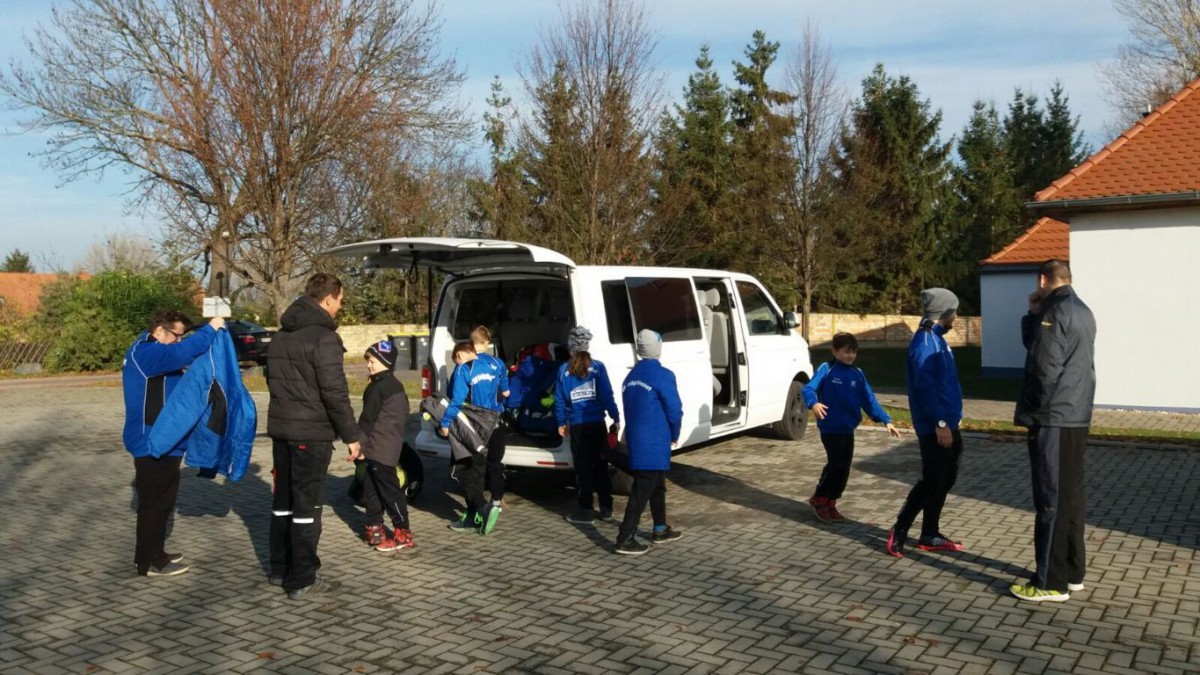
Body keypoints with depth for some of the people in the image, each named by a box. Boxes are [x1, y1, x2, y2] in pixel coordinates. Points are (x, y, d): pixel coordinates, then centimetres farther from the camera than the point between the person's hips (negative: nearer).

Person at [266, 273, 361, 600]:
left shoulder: (282, 335, 12)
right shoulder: (322, 337, -16)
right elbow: (335, 392, -19)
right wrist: (351, 435, -13)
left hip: (281, 428, 8)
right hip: (311, 433, -8)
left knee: (284, 500, 17)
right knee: (306, 504, -3)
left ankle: (280, 569, 26)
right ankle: (302, 580, 2)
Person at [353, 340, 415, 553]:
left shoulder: (378, 387, -15)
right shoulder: (396, 385, 14)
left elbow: (367, 418, -14)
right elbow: (404, 414, 20)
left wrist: (359, 443, -6)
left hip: (379, 449, -10)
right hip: (392, 445, 10)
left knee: (389, 489, -6)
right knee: (372, 487, 16)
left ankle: (403, 535, -4)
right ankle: (375, 529, 20)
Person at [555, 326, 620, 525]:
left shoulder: (564, 370, -1)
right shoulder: (597, 367, -5)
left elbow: (559, 400, 2)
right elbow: (607, 395, -7)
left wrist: (561, 423, 13)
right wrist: (616, 418, 2)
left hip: (577, 425, -1)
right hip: (597, 423, 1)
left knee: (583, 467, 6)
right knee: (601, 465, 12)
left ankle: (586, 510, 6)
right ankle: (606, 507, 17)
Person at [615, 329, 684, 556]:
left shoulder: (631, 376, 11)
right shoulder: (662, 376, -13)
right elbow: (674, 410, -13)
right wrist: (675, 436, 5)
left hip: (635, 441, 8)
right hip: (654, 443, -8)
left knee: (657, 485, 21)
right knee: (642, 490, -5)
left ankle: (660, 530, 32)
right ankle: (625, 539, -5)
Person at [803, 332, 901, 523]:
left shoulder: (857, 374, 7)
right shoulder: (826, 369, -8)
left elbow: (869, 399, 5)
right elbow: (809, 388, -19)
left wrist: (886, 420, -5)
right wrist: (814, 403, -41)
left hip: (848, 429, 6)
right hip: (830, 428, -6)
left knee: (844, 468, 7)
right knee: (836, 464, -11)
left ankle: (830, 503, 21)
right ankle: (819, 499, 8)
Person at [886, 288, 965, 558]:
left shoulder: (936, 339, 14)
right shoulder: (925, 341, -17)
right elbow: (925, 386, -23)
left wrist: (949, 421, 20)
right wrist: (940, 422, -24)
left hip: (947, 423, 10)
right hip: (935, 427, -10)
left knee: (945, 480, 14)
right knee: (932, 481, -5)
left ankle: (930, 535, 23)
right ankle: (899, 530, 6)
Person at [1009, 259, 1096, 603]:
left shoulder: (1055, 312, -15)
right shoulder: (1083, 312, 15)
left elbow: (1042, 366, -19)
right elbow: (1036, 344, 19)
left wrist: (1030, 410, -7)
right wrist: (1035, 315, 10)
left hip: (1052, 419, -9)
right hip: (1076, 417, 9)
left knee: (1051, 500, -5)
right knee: (1071, 496, 14)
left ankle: (1051, 582, 0)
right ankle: (1072, 571, 21)